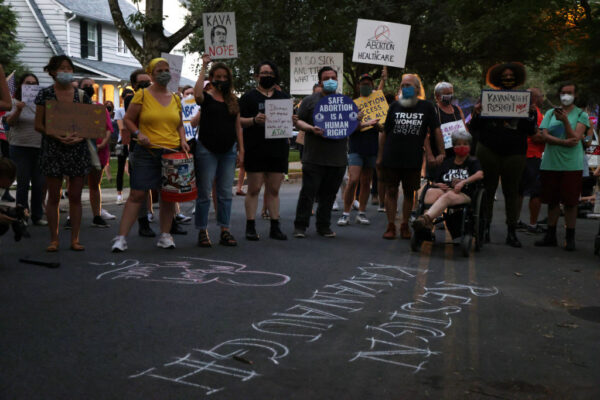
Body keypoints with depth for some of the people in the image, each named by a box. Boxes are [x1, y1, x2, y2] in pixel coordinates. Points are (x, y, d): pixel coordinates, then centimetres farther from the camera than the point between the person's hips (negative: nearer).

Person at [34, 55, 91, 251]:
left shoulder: (82, 95, 7)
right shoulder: (45, 94, 2)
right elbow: (38, 125, 0)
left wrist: (80, 136, -13)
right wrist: (57, 136, -16)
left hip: (78, 149, 2)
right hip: (53, 149, -2)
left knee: (75, 197, 4)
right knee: (54, 197, 3)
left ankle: (75, 239, 11)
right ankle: (54, 239, 11)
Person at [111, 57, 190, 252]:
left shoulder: (175, 99, 14)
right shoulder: (142, 95, 1)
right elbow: (128, 119, 3)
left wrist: (182, 140, 4)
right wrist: (138, 133, -14)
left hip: (172, 152, 4)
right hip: (147, 152, -4)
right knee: (137, 194, -7)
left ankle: (165, 236, 18)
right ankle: (121, 237, -4)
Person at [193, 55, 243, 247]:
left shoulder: (233, 100, 12)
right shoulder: (207, 97, -2)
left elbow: (238, 126, 13)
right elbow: (197, 93, -27)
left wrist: (241, 149, 6)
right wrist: (203, 67, -19)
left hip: (228, 151, 4)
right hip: (207, 150, -4)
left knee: (225, 193, 7)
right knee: (204, 193, 0)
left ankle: (225, 231, 13)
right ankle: (202, 232, 7)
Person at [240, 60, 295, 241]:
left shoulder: (283, 97, 17)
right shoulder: (249, 97, 4)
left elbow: (289, 119, 21)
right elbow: (239, 121, -2)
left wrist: (292, 120, -2)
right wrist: (254, 120, -20)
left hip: (278, 149, 4)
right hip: (255, 149, -4)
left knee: (274, 189, 7)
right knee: (254, 188, -2)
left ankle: (275, 227, 11)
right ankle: (250, 227, 3)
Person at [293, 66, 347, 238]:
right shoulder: (310, 100, 6)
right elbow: (299, 122, 2)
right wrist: (311, 128, -17)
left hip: (338, 158, 3)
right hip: (314, 157, -3)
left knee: (329, 195, 9)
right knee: (308, 192, -4)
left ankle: (324, 226, 19)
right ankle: (300, 226, 5)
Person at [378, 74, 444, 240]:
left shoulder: (426, 107, 3)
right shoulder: (394, 106, 6)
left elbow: (436, 130, 4)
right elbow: (384, 132, 9)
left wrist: (441, 153, -3)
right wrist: (380, 156, 7)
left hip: (413, 159, 0)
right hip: (391, 158, 1)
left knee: (409, 193, 7)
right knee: (391, 192, 2)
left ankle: (405, 226, 17)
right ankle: (391, 226, 9)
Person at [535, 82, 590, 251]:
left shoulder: (581, 115, 5)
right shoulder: (550, 113, 12)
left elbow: (575, 137, -7)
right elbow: (545, 136, 0)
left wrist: (565, 120, -17)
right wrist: (564, 142, -14)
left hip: (571, 165, -2)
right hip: (550, 163, 3)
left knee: (570, 202, -2)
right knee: (552, 201, 8)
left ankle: (570, 238, 7)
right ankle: (551, 236, 17)